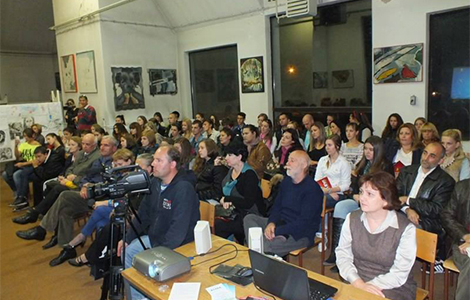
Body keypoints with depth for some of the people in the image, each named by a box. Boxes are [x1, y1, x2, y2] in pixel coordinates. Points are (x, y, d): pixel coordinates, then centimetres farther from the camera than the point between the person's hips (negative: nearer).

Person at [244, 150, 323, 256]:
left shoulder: (313, 189, -16)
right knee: (249, 218, -5)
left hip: (302, 234, -8)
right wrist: (271, 223, -9)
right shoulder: (286, 182, 10)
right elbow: (277, 207, 13)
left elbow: (304, 222, -21)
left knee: (268, 245, -33)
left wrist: (277, 231, -23)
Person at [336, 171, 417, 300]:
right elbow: (342, 254, -2)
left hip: (394, 289, -2)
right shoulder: (352, 219, 0)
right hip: (356, 283, 3)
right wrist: (359, 284, -17)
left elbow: (399, 274, -11)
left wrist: (368, 285, -21)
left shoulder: (406, 229, -11)